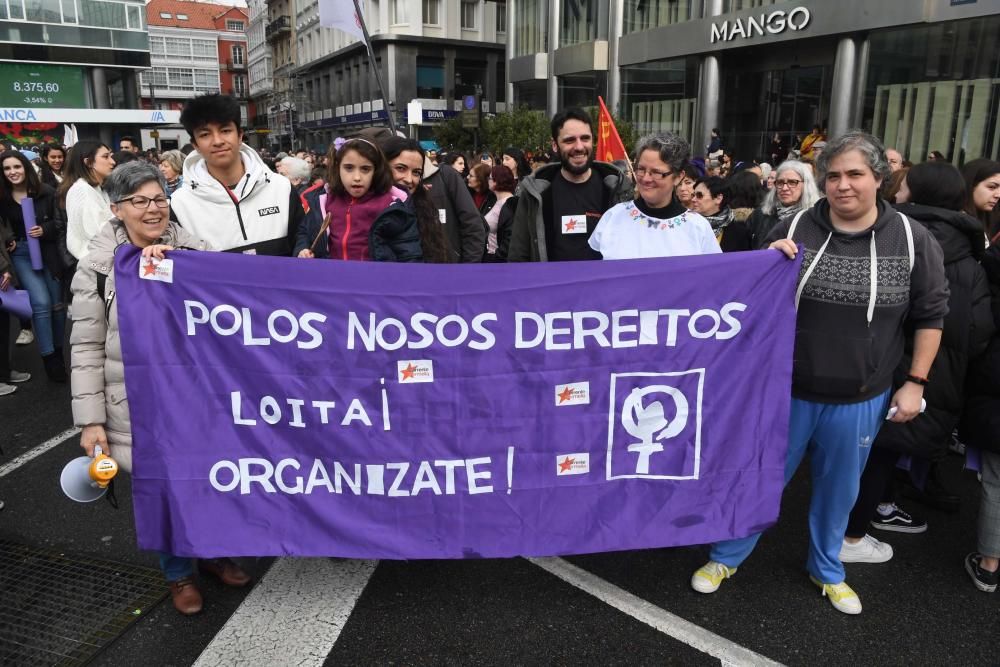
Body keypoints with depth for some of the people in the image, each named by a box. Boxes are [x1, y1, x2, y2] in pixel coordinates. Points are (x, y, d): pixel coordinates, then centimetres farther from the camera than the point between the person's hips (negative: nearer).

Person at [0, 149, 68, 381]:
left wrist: (44, 229, -18)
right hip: (21, 254, 0)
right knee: (41, 302, -13)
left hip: (48, 251, 0)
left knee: (56, 303, 7)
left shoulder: (46, 192, -5)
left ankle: (58, 350, 26)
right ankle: (49, 357, -1)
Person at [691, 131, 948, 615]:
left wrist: (915, 383, 0)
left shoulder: (913, 240, -6)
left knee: (839, 488, 19)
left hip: (860, 398, 1)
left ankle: (826, 568, 42)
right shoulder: (796, 230, -7)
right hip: (788, 388, -1)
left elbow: (930, 315, 2)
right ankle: (726, 557, 31)